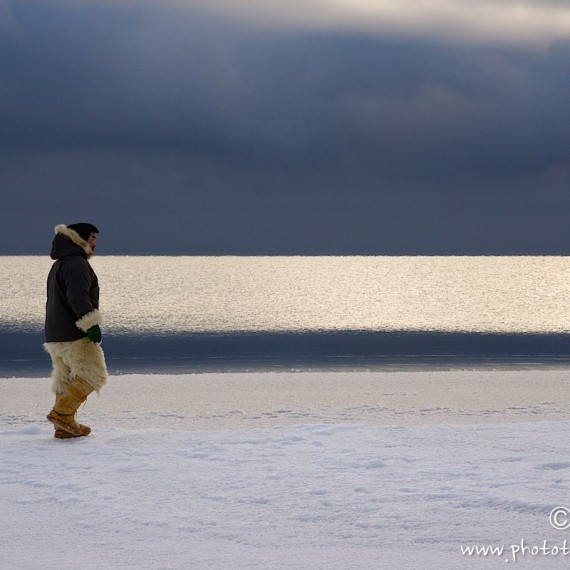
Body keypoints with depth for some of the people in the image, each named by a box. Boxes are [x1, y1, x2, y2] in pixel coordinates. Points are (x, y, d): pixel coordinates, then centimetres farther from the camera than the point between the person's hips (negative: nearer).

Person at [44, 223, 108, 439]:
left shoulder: (59, 265, 22)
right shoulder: (77, 264, -13)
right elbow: (78, 297, -25)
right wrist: (92, 324, -25)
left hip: (55, 336, 10)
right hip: (75, 335, -10)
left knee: (65, 379, 12)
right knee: (93, 375, -5)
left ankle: (64, 427, 10)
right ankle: (62, 413, -14)